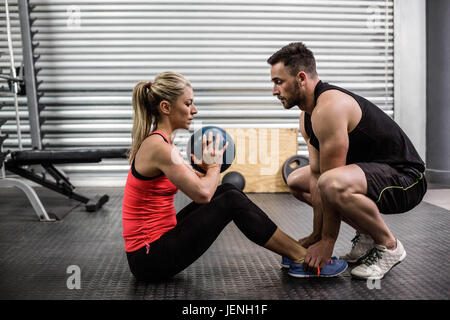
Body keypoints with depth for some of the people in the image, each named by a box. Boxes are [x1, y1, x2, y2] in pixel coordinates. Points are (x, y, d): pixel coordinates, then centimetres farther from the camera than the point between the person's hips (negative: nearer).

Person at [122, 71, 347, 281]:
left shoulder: (157, 142, 10)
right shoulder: (158, 146, -20)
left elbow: (197, 184, 17)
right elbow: (203, 193, -25)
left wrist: (207, 167, -4)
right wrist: (214, 164, -6)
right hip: (150, 258, -9)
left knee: (227, 190, 6)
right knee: (232, 201, -13)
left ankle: (294, 250, 10)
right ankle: (306, 259, -2)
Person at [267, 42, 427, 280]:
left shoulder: (329, 108, -26)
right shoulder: (307, 117, 5)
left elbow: (329, 181, -25)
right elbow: (316, 175, 4)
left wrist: (327, 242, -18)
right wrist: (316, 235, 1)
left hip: (406, 179, -10)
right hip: (371, 172, 10)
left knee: (334, 184, -39)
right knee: (296, 181, 15)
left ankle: (389, 246, -10)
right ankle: (367, 235, 16)